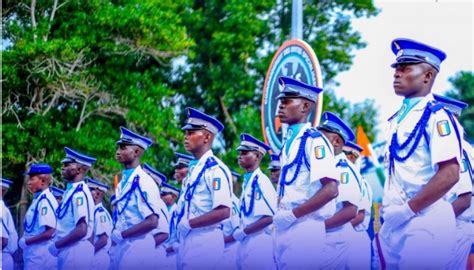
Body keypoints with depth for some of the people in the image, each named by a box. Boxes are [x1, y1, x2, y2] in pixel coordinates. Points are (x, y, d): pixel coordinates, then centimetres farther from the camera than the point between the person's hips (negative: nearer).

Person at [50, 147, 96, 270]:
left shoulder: (80, 192, -14)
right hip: (67, 250, 9)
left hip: (76, 250, -9)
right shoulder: (71, 191, 15)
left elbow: (81, 230, -22)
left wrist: (56, 245, -13)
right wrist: (57, 244, 8)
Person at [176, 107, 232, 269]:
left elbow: (223, 212, -20)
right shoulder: (193, 168, 17)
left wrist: (188, 223, -15)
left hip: (205, 240, -9)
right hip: (187, 239, 9)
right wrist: (181, 227, 7)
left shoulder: (215, 169, -11)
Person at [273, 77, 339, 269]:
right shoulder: (289, 142, 16)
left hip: (304, 226, -8)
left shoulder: (314, 141, -9)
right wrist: (279, 216, 8)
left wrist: (292, 214, -16)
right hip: (283, 227, 8)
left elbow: (330, 190, -19)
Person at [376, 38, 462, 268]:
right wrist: (387, 211, 11)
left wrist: (409, 209, -16)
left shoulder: (436, 116, -8)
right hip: (394, 221, 8)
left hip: (425, 220, -8)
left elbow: (450, 175, -18)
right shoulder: (397, 119, 16)